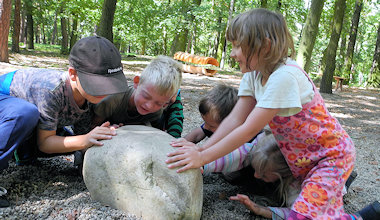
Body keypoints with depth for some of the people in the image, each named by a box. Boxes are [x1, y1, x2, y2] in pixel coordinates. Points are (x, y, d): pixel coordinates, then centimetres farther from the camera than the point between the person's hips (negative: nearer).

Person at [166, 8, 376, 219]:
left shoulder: (285, 76, -31)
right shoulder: (254, 74, -5)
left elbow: (249, 129, -31)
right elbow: (235, 120, -11)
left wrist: (203, 158, -30)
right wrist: (201, 149, -21)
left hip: (332, 156, -8)